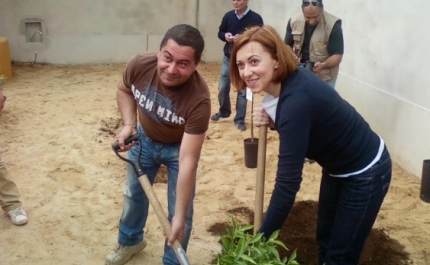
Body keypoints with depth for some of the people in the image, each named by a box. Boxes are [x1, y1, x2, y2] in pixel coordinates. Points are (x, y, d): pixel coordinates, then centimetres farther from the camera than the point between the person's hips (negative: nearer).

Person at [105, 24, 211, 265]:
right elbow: (124, 90, -5)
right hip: (144, 138, 4)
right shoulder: (139, 65, -31)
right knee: (133, 193, 22)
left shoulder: (199, 99, -41)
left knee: (180, 211, 2)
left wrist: (179, 216, -36)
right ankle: (130, 240, 49)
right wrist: (129, 124, -21)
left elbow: (187, 161, -38)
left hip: (178, 146, -3)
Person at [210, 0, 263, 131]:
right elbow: (220, 33, 12)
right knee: (222, 88, 10)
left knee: (242, 91, 2)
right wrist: (225, 36, -12)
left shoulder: (255, 18, -10)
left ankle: (239, 119, 15)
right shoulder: (228, 16, 2)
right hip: (228, 58, 4)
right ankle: (224, 111, 34)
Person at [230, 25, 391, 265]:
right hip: (337, 168, 9)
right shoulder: (290, 79, -10)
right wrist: (272, 121, -14)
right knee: (325, 239, 22)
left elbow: (288, 181, -36)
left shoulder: (297, 99, -36)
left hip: (365, 173, -8)